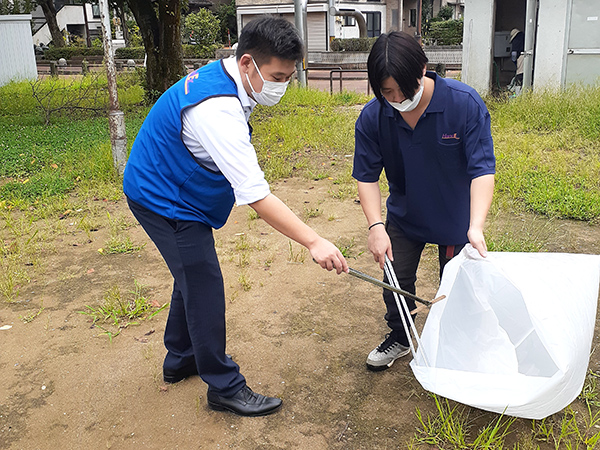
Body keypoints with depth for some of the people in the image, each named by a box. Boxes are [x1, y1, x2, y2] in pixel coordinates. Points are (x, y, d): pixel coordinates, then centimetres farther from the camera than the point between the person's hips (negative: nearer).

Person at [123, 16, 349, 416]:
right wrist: (313, 241, -38)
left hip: (169, 188, 10)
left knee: (193, 276, 20)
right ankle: (225, 387, 8)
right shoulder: (217, 110, -35)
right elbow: (255, 194, -38)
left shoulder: (221, 76, -3)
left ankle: (180, 360, 38)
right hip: (162, 198, -10)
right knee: (204, 286, -6)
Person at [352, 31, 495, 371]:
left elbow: (482, 170, -28)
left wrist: (476, 227, -39)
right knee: (395, 281, 11)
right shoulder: (372, 118, -20)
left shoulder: (466, 104, -28)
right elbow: (367, 176, -13)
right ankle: (400, 338, 39)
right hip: (404, 216, 2)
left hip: (456, 216, -2)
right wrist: (375, 225, -26)